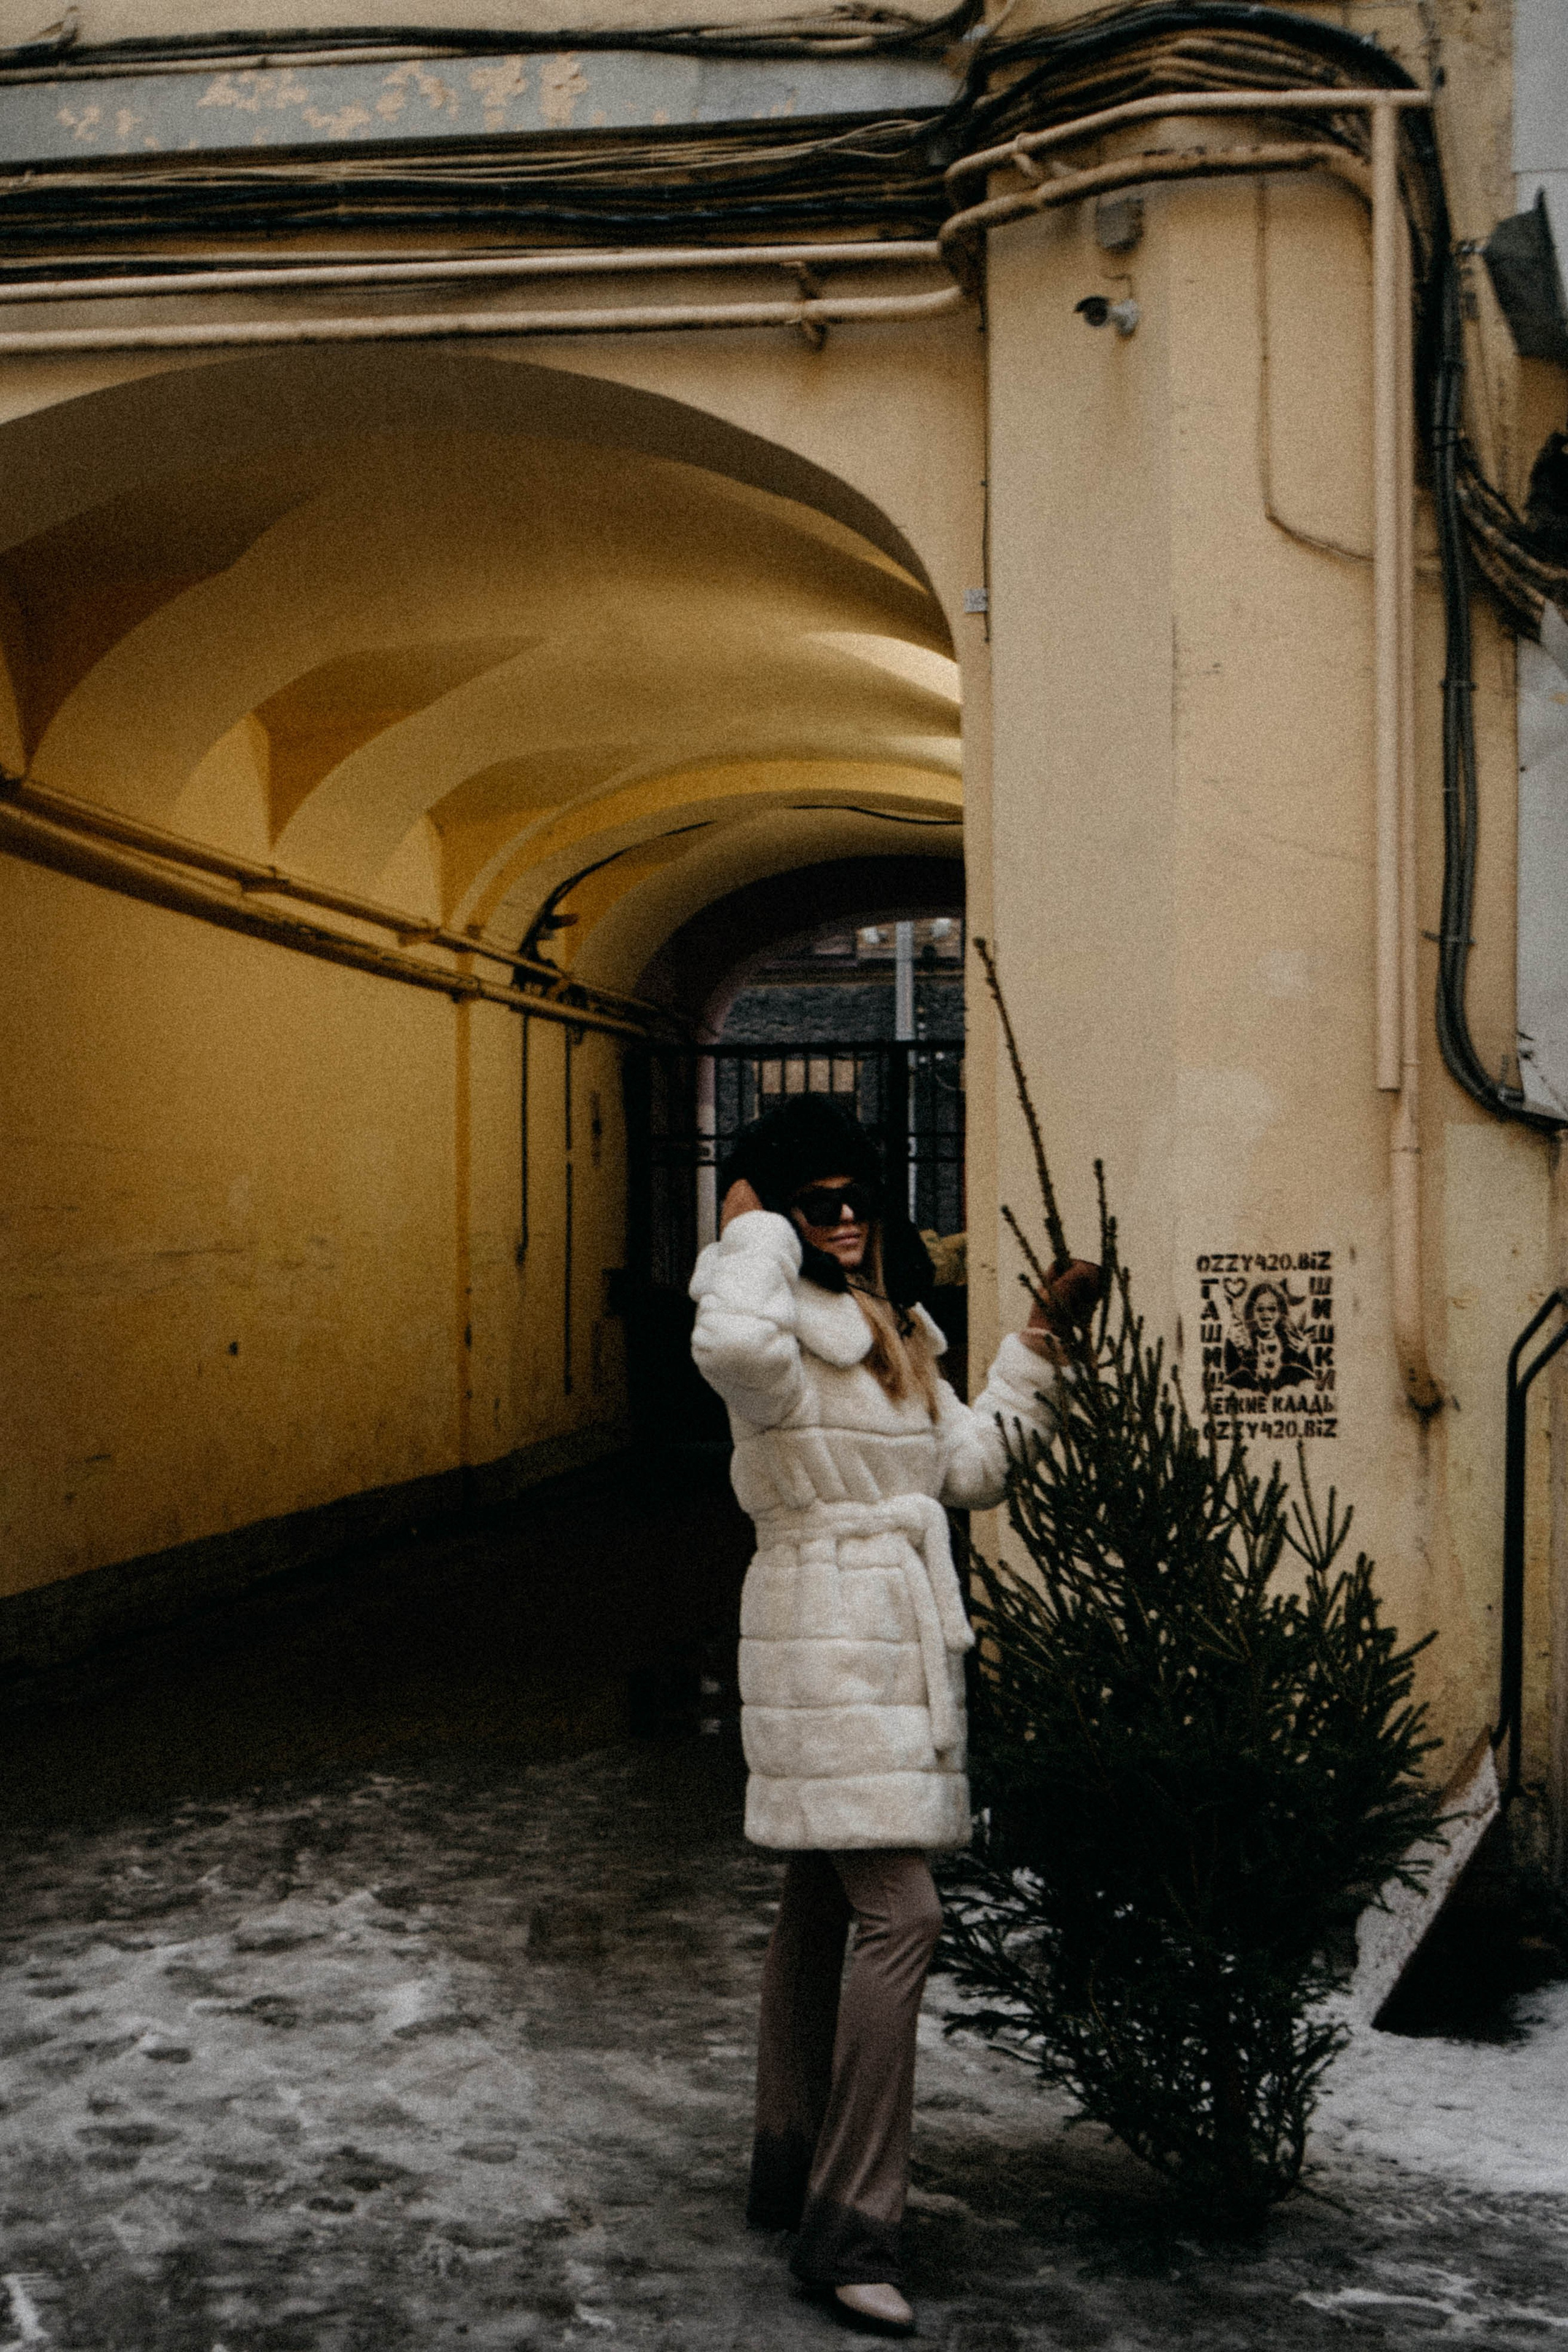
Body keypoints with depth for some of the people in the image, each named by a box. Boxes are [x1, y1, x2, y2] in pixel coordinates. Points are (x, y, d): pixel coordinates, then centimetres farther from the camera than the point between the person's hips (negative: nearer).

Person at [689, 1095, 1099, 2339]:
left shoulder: (897, 1335, 17)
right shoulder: (784, 1330, -12)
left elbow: (972, 1467, 18)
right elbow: (732, 1345, -38)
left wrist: (1040, 1343, 17)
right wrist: (752, 1227, -21)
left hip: (896, 1646, 10)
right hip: (829, 1642, -9)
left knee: (821, 1907, 16)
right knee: (903, 1917, -15)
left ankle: (791, 2170, 27)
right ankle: (849, 2228, -10)